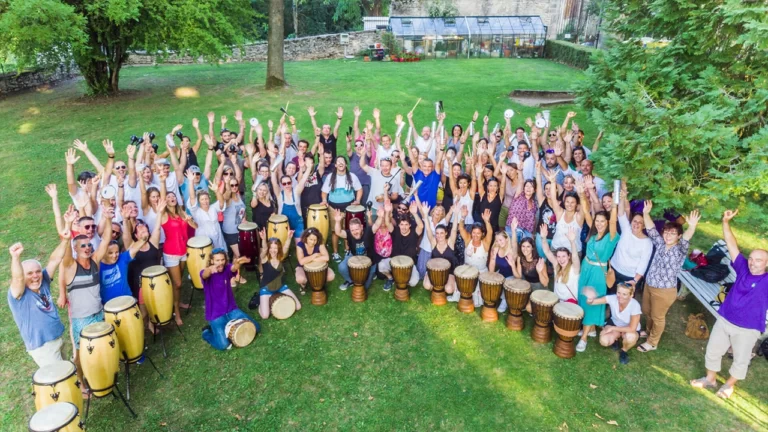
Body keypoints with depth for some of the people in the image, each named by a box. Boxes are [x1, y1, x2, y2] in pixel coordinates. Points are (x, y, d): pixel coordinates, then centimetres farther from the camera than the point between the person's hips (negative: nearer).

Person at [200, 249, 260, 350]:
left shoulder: (227, 268, -7)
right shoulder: (206, 273, -15)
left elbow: (233, 268, -31)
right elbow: (204, 274, -41)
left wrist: (237, 264, -59)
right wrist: (210, 269, -68)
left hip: (231, 309, 4)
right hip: (215, 314, -4)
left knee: (256, 328, 2)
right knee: (223, 345, -17)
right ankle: (207, 332, 13)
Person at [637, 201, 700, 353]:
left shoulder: (680, 250, -16)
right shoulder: (660, 244, -1)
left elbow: (686, 241, -36)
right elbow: (651, 230, -5)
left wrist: (691, 227, -56)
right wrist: (646, 213, -20)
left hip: (664, 290, -6)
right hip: (649, 285, 6)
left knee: (658, 317, 12)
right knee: (646, 311, 25)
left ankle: (652, 342, 32)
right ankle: (649, 331, 52)